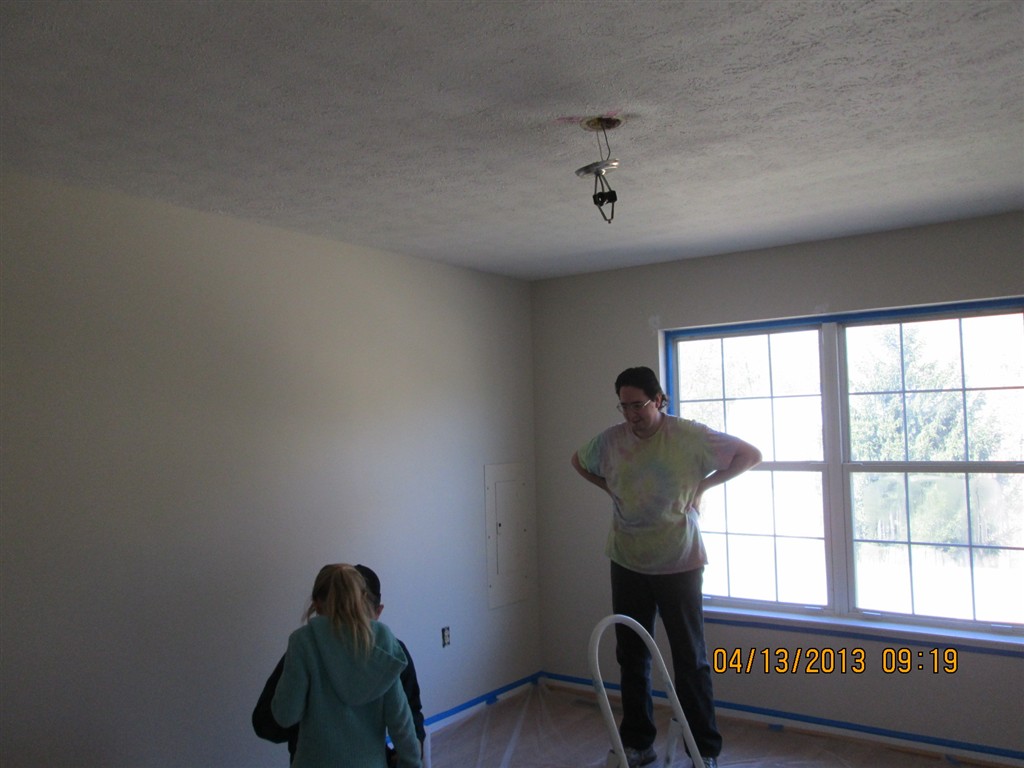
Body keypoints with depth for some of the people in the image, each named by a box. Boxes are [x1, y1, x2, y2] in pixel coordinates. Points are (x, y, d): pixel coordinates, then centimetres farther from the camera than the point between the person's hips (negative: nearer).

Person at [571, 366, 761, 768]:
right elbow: (578, 462, 18)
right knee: (631, 657, 12)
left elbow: (751, 455, -4)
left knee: (691, 659, 5)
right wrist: (611, 488, 6)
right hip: (627, 564, 3)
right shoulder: (610, 439, -2)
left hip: (679, 564, -3)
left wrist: (704, 484, -7)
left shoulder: (689, 435, -11)